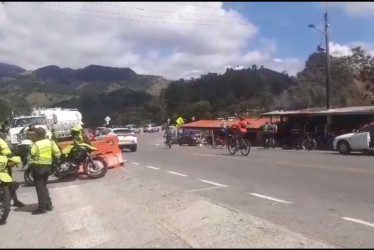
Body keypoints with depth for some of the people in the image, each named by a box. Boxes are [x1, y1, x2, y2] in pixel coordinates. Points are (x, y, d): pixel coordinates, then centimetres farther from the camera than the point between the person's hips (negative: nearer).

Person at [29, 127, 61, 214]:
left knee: (40, 187, 2)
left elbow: (31, 157, -12)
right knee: (44, 185, 21)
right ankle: (48, 205, 23)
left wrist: (31, 166, 5)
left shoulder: (35, 145, -14)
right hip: (48, 166, 6)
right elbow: (58, 154, -1)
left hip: (38, 167, -6)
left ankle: (42, 207, 6)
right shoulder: (51, 142, 0)